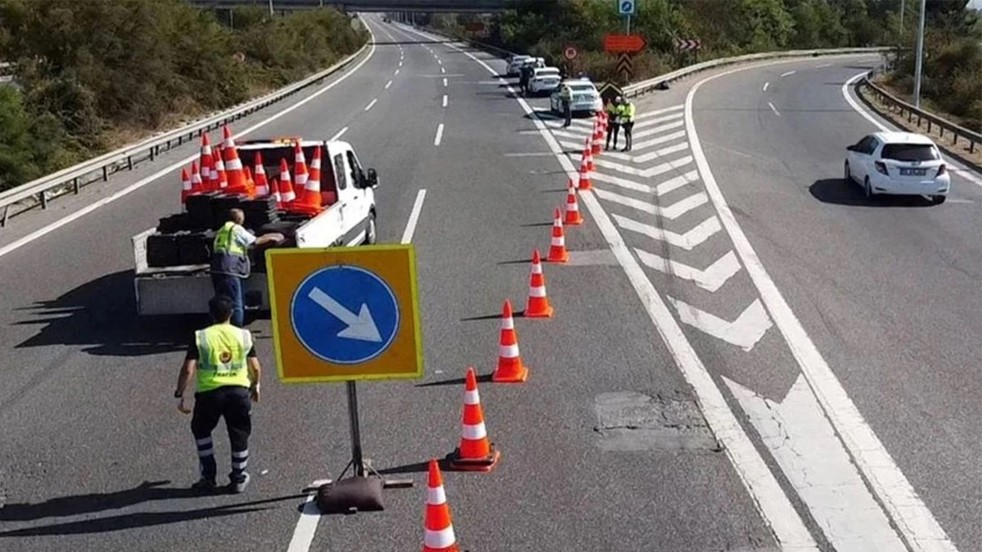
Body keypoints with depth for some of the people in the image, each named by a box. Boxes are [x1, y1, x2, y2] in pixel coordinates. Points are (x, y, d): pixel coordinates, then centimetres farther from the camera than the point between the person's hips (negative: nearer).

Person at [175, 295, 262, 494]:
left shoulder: (200, 337, -2)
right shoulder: (244, 335, 5)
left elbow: (188, 369, -7)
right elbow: (256, 368, 6)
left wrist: (180, 394, 3)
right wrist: (255, 385, 24)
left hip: (209, 392, -1)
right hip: (239, 390, 1)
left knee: (201, 430, 22)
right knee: (239, 435, 16)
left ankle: (208, 477, 21)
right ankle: (238, 479, 22)